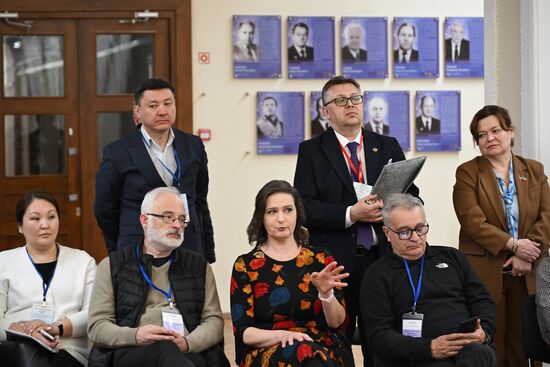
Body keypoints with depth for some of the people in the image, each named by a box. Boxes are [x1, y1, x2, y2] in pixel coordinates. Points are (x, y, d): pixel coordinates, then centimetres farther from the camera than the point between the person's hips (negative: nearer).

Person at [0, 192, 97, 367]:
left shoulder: (83, 260, 16)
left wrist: (57, 329, -14)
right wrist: (26, 331, -17)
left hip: (68, 352, 0)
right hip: (16, 351, 1)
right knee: (24, 346, -36)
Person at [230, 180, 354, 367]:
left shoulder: (321, 259, 10)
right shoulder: (245, 265, 6)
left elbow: (337, 323, 6)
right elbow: (242, 332, 0)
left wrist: (326, 293, -15)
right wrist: (281, 335, -19)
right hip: (266, 351, -2)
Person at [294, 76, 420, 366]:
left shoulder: (388, 147, 13)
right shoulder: (311, 151, 4)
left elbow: (412, 197, 10)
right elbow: (305, 206, -6)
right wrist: (350, 214, -17)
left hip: (384, 258, 2)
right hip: (335, 262, -2)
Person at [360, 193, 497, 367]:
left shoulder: (452, 257, 22)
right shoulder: (377, 276, 9)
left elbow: (482, 300, 19)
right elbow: (379, 335, -1)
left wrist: (484, 331, -5)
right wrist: (430, 348, -15)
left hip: (470, 347, 4)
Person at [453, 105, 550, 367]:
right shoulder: (467, 173, 1)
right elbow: (473, 221, -10)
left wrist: (528, 255, -11)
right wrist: (513, 245, -16)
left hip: (526, 274, 3)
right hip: (485, 273, -3)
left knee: (523, 345, 6)